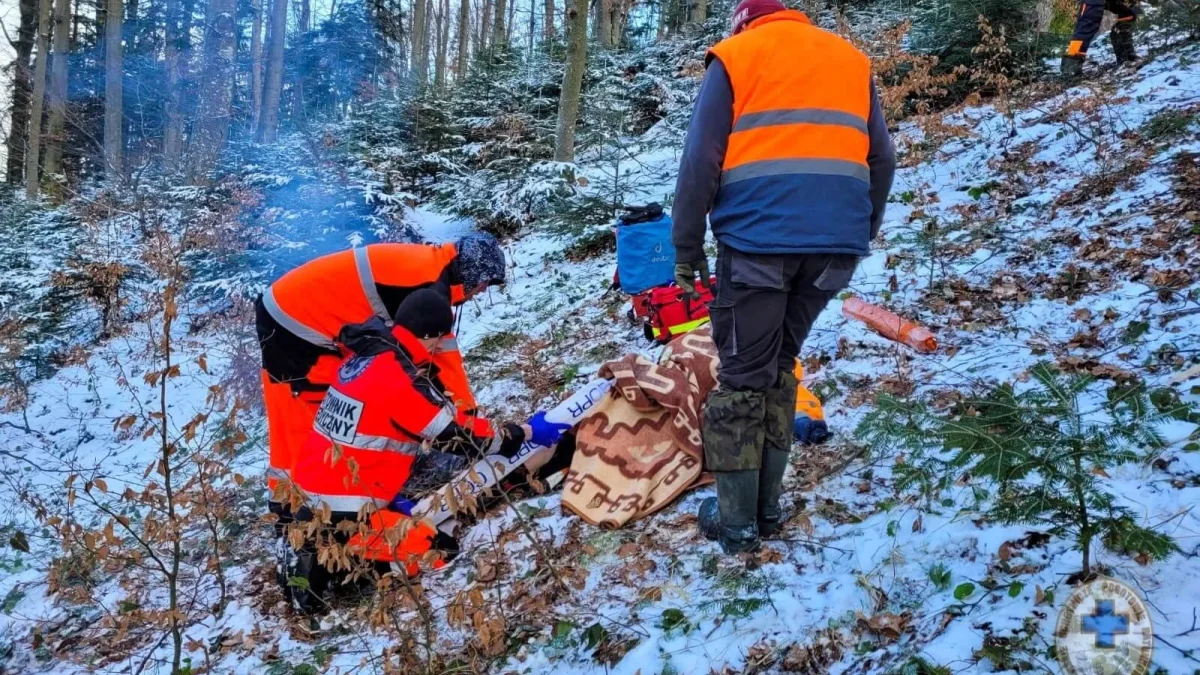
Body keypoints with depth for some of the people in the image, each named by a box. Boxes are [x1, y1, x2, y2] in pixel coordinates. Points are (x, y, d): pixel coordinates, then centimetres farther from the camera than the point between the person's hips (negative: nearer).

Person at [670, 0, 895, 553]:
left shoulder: (734, 55, 10)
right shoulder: (850, 58, 23)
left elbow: (700, 161, 0)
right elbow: (882, 160, 19)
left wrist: (687, 248, 4)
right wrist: (862, 235, 24)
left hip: (759, 237, -4)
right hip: (836, 240, 4)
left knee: (743, 375, 4)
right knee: (778, 366, 16)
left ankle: (736, 520, 8)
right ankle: (765, 505, 19)